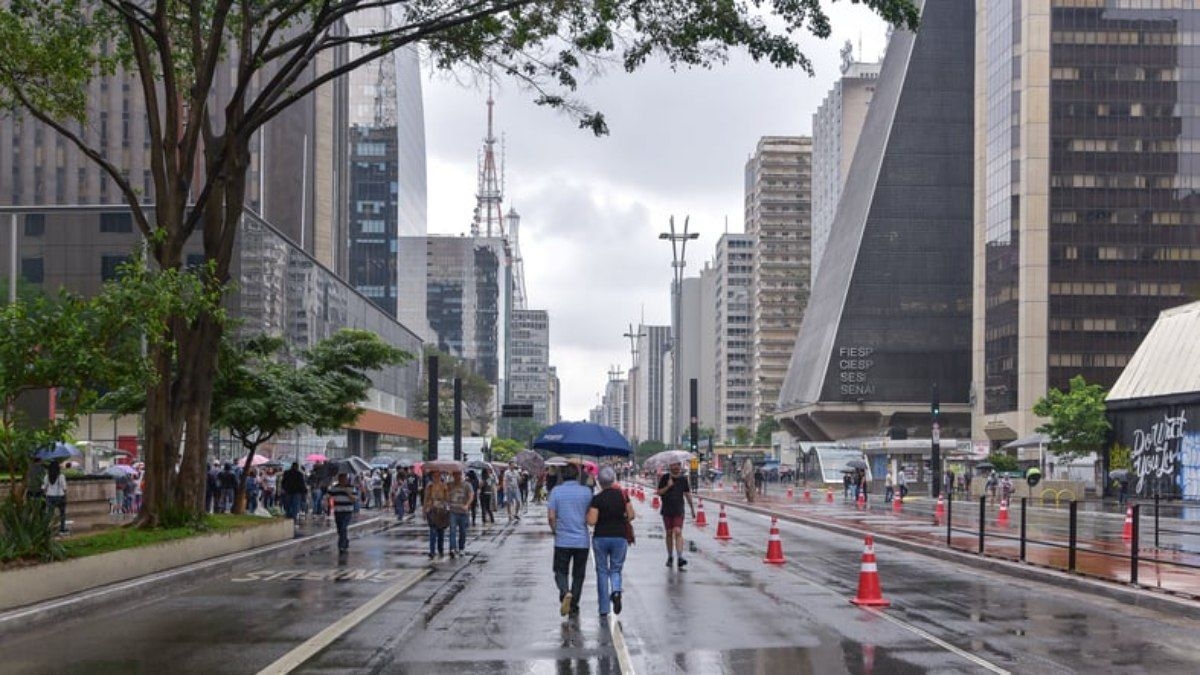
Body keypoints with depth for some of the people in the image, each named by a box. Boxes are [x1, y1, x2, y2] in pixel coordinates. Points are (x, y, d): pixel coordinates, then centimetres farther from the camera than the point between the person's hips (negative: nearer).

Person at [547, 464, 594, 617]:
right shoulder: (586, 492, -2)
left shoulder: (556, 491, -4)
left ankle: (565, 593, -18)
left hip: (562, 540, -1)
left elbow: (551, 516, -7)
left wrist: (555, 531, 8)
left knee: (560, 572, 10)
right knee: (578, 575, 11)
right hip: (582, 541, 1)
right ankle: (574, 607, 12)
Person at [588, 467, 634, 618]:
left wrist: (588, 513, 4)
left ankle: (604, 609, 9)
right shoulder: (623, 495, -1)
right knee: (616, 569, 16)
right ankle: (616, 591, -17)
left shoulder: (597, 499, -10)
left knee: (602, 571, 10)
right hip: (619, 537, 2)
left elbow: (591, 521, -15)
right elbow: (631, 516, 0)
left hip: (600, 537, -2)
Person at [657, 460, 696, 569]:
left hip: (679, 510, -1)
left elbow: (687, 494, 12)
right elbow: (658, 492, -2)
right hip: (667, 510, 1)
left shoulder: (683, 479, 3)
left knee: (678, 532, -14)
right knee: (669, 533, 9)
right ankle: (670, 556, 23)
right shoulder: (665, 478, -1)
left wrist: (692, 508, 16)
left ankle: (680, 557, -19)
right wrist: (667, 486, -19)